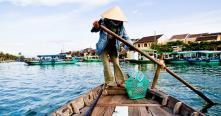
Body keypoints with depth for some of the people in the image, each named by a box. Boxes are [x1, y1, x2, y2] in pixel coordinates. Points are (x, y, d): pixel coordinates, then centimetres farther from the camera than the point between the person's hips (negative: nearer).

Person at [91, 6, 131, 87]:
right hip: (103, 47, -2)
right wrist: (96, 27, -35)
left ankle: (120, 81, 10)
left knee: (116, 64, 2)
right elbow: (94, 30, -10)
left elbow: (125, 37, -1)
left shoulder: (121, 26, -8)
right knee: (106, 64, -7)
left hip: (114, 48, 3)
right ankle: (110, 82, 3)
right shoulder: (103, 22, -16)